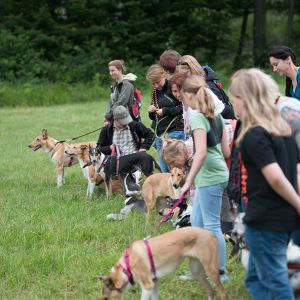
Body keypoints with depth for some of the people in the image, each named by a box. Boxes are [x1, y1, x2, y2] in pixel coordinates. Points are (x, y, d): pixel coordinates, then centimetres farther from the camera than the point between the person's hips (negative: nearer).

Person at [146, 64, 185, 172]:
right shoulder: (155, 92, 18)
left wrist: (165, 111, -13)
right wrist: (151, 111, 4)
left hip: (174, 132, -8)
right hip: (160, 134, 8)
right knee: (164, 170, 7)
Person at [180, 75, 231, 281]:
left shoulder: (197, 118, -15)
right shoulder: (216, 116, 10)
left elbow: (201, 153, -24)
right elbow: (226, 151, 13)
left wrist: (189, 181, -21)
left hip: (210, 177, -9)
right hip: (218, 173, 9)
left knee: (212, 225, -2)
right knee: (197, 222, 17)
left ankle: (221, 273, 4)